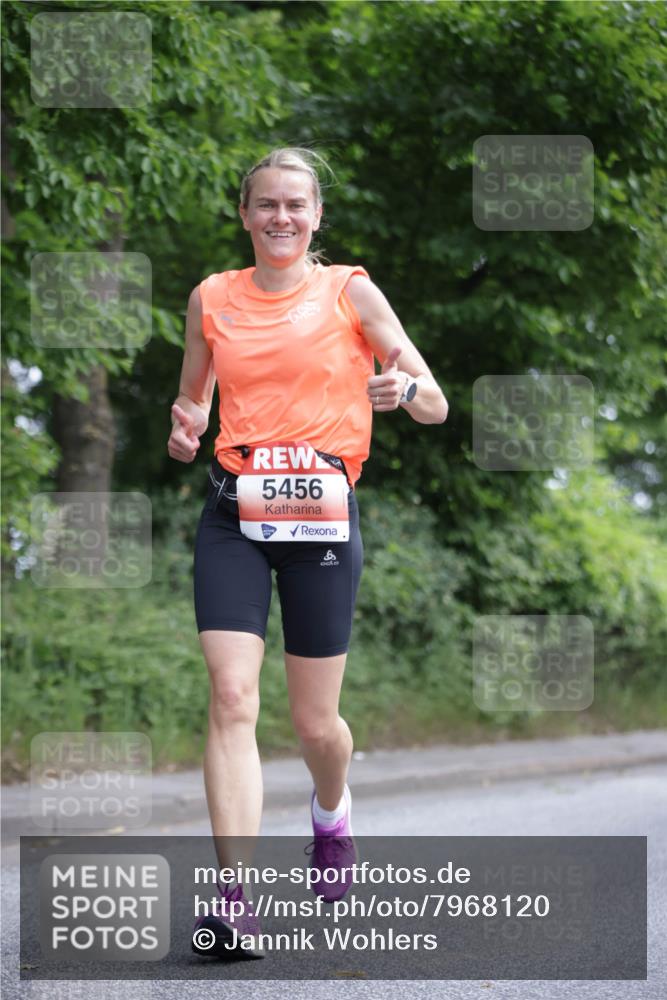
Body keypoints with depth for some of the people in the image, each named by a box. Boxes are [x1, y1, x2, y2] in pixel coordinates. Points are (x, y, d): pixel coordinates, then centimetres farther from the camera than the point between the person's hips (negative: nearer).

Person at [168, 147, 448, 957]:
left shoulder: (350, 291, 2)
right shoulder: (212, 297, 9)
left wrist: (404, 388, -22)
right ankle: (234, 898, -18)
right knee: (232, 697, -16)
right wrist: (185, 429, 0)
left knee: (315, 723, 5)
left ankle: (331, 813, 41)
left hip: (323, 512, -1)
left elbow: (436, 409, 1)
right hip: (234, 514, 1)